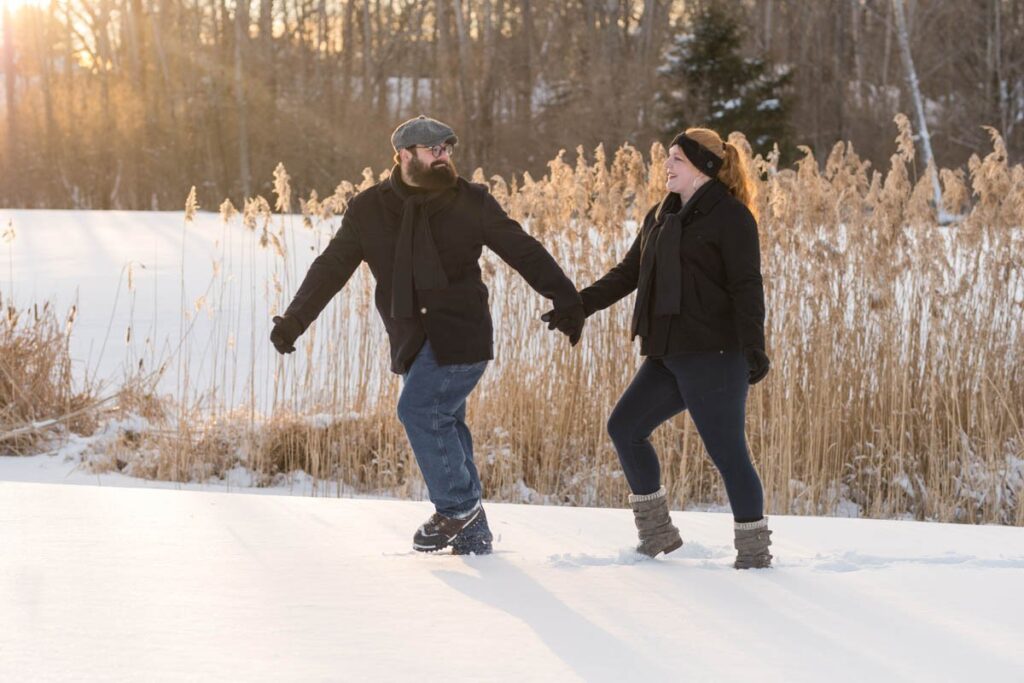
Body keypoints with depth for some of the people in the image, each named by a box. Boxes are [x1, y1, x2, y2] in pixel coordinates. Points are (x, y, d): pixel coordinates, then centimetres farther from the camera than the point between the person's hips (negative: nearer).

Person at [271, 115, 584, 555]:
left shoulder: (471, 202, -1)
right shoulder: (368, 210, 5)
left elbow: (523, 251, 3)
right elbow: (331, 269, 11)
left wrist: (566, 299, -2)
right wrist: (292, 321, 7)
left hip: (460, 337, -4)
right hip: (413, 344, 4)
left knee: (420, 410, -18)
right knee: (444, 427, 7)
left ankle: (456, 506, -3)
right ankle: (471, 535, 15)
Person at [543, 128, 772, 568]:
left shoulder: (730, 217, -7)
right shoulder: (662, 217, 17)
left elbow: (746, 287, -13)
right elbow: (627, 274, 21)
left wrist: (753, 348, -21)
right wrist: (578, 306, 13)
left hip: (713, 355, -9)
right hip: (669, 356, 9)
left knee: (726, 450, -8)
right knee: (625, 426, 9)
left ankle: (754, 552, 0)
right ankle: (656, 533, 17)